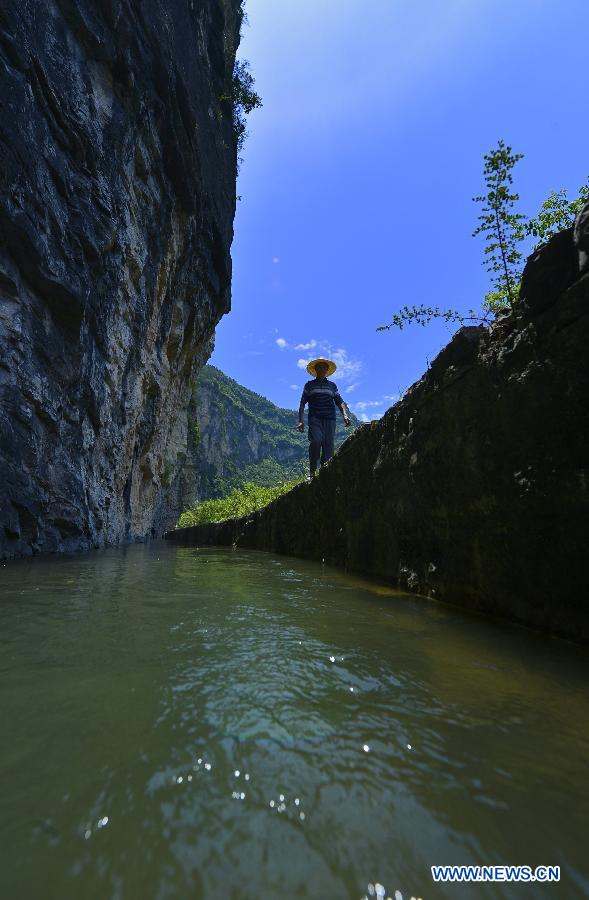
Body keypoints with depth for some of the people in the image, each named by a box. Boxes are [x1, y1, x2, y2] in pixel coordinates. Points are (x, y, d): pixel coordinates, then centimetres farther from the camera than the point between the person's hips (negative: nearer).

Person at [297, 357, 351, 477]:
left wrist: (345, 415, -5)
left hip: (330, 419, 3)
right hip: (315, 419, -2)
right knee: (315, 441, -24)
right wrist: (301, 420, -4)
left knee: (328, 446, -5)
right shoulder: (309, 385, 14)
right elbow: (302, 404, 8)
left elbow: (340, 402, 12)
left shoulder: (332, 385, 19)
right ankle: (312, 471, -14)